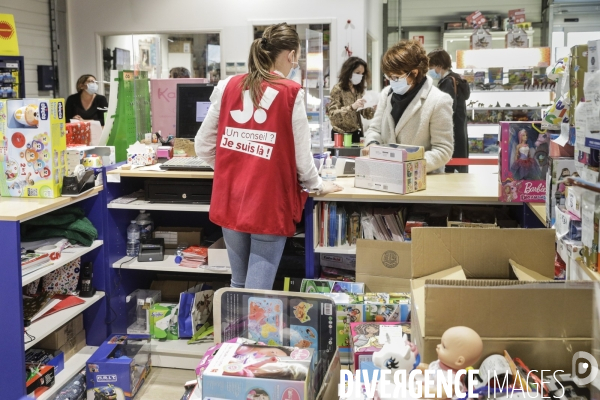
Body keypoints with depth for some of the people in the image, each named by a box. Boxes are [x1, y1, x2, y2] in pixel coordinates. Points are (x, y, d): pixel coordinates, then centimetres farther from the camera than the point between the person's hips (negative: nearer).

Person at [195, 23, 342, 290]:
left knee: (238, 284, 20)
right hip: (269, 204, -5)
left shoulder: (228, 87, 5)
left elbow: (203, 145, 7)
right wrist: (316, 186, 14)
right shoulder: (291, 93, -7)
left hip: (229, 201, 5)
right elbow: (301, 154, -4)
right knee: (258, 290, 1)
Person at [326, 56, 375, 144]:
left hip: (356, 134, 6)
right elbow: (332, 115, -19)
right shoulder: (338, 89, -9)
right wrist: (352, 107, -31)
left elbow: (365, 113, 10)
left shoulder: (358, 89, 10)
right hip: (342, 135, -6)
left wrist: (374, 107, -10)